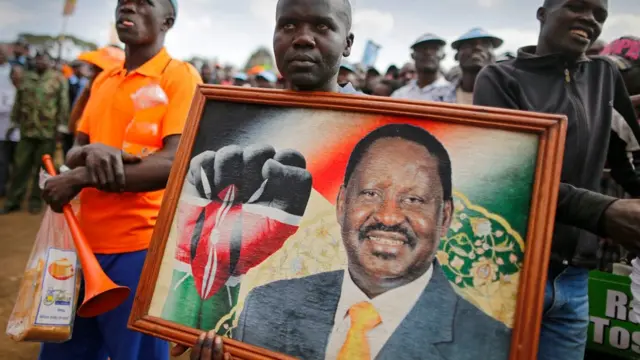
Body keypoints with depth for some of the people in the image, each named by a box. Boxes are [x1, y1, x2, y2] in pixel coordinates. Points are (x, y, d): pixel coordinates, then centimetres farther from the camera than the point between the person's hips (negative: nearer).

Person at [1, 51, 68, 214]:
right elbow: (18, 101, 16)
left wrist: (61, 124, -8)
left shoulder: (59, 79, -1)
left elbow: (63, 104, -4)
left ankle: (36, 200, 18)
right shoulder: (26, 78, 12)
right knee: (20, 166, 6)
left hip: (48, 131, -4)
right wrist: (15, 120, 14)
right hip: (27, 130, 4)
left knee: (41, 168, 6)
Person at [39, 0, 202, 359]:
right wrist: (91, 152, -11)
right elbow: (73, 153, 13)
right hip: (87, 241, 7)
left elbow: (175, 163, -18)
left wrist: (79, 179, -15)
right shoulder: (103, 79, 14)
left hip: (140, 245, -6)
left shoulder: (181, 75, -7)